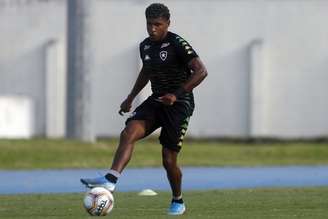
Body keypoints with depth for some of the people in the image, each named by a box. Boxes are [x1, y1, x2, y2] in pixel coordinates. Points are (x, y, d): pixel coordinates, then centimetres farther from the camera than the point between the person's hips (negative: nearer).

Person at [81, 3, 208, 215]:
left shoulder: (177, 44, -14)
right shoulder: (145, 46, 7)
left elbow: (201, 71, -20)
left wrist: (176, 95, -26)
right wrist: (131, 98, 23)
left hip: (179, 104, -6)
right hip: (156, 101, 6)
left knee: (169, 159, -3)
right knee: (128, 133, -21)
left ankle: (178, 201, 22)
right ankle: (111, 179, -35)